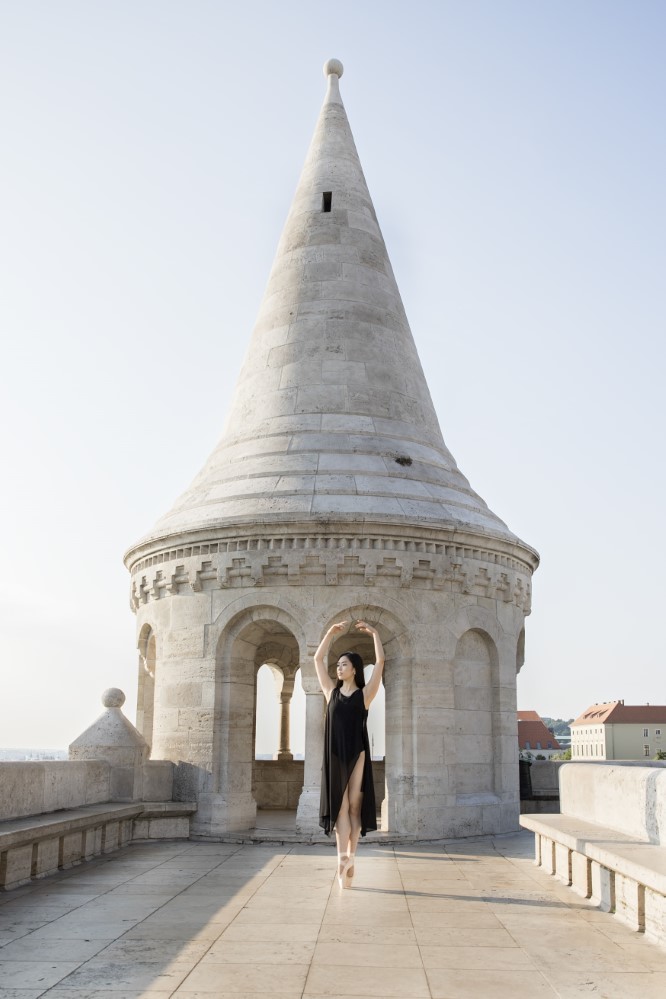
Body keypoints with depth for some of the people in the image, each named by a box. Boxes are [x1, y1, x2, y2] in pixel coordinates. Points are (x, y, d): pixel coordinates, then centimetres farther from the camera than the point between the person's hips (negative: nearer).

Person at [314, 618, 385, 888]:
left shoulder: (365, 694, 2)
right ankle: (344, 858, -9)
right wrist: (331, 633, 6)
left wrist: (374, 633, -2)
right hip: (335, 754, 2)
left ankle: (349, 856, 8)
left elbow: (380, 662, -4)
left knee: (354, 805, 2)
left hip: (357, 754, -2)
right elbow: (318, 659, 9)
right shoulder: (332, 691, 9)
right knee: (340, 805, -3)